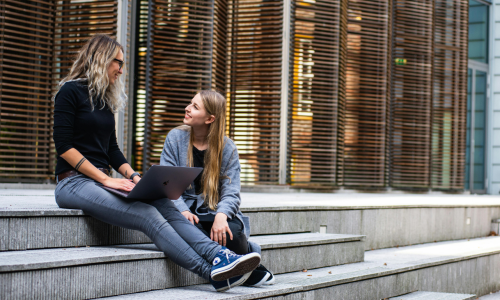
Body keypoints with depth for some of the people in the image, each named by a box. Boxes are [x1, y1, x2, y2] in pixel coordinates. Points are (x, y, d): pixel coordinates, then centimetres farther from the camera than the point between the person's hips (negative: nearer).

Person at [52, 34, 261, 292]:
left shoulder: (105, 99, 20)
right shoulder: (71, 91, -4)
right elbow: (64, 146, -12)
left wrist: (133, 176, 1)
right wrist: (105, 178, -17)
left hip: (100, 180, 7)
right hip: (75, 182, -7)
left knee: (164, 205, -20)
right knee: (148, 215, -27)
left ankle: (220, 256, -36)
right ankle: (212, 272, -34)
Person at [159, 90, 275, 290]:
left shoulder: (227, 148, 1)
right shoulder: (175, 138, 2)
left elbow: (231, 192, -6)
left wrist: (221, 215, -29)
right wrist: (182, 211, -24)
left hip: (216, 211, 0)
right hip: (186, 209, 0)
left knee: (232, 232, -34)